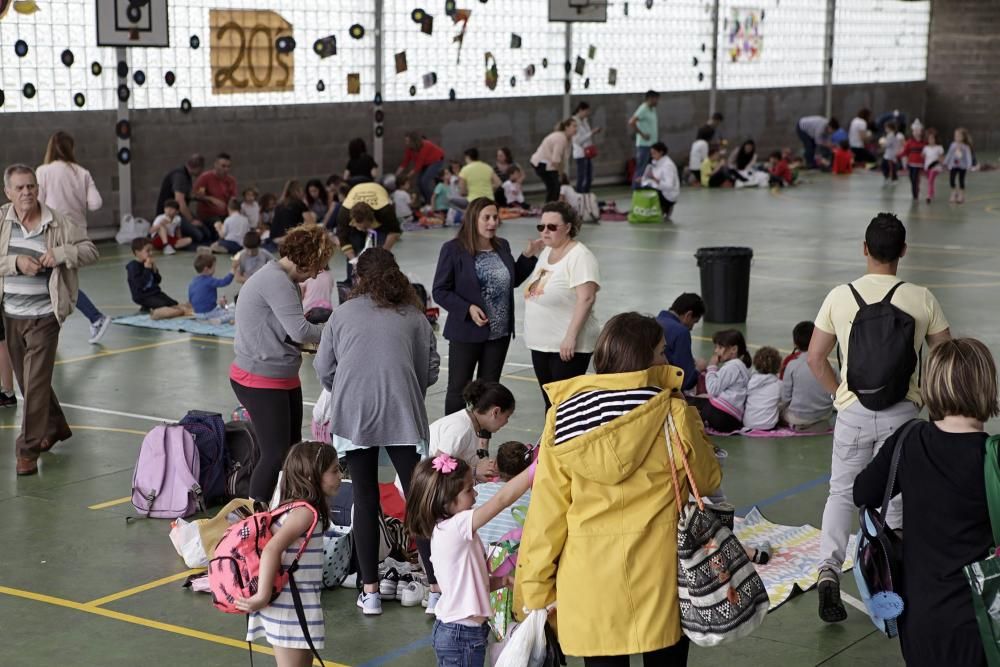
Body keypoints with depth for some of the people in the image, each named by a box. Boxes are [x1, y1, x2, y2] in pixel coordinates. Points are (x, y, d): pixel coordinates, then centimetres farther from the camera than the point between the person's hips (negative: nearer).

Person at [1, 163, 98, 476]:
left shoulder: (57, 223, -5)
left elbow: (90, 250, -1)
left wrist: (61, 254, -16)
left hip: (44, 315, -3)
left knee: (37, 384, -7)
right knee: (27, 382, 17)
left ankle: (28, 450, -1)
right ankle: (55, 428, 38)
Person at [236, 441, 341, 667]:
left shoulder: (293, 507, 10)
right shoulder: (306, 511, -17)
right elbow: (272, 549, -28)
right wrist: (263, 596, -26)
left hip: (296, 608, 9)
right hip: (290, 609, -9)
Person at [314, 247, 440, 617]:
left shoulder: (343, 314, 11)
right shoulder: (414, 316, 10)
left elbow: (324, 369, 12)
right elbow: (430, 370, 10)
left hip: (352, 416, 0)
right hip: (402, 414, 0)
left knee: (365, 499, 8)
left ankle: (370, 591, 10)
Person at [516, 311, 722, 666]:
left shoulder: (565, 416, -3)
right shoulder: (673, 413, -10)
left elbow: (546, 510, -2)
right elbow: (707, 478, 5)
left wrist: (534, 586, 5)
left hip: (590, 573, 1)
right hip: (659, 571, -1)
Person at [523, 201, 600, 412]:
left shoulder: (579, 256, -14)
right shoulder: (546, 253, 13)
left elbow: (586, 298, -22)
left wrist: (571, 337, -25)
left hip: (567, 347, -8)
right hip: (540, 344, 8)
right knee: (550, 402, 13)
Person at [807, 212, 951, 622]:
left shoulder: (840, 296, -3)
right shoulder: (921, 299, -5)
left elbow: (815, 358, 2)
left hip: (853, 409, 1)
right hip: (901, 410, -1)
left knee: (842, 493, 12)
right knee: (896, 497, 12)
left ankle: (829, 567, -6)